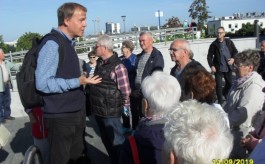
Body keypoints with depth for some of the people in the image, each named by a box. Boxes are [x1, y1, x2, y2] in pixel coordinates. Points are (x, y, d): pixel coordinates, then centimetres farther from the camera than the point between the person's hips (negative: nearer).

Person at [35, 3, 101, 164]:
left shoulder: (68, 43, 10)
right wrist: (77, 82, -24)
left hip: (76, 113, 8)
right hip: (61, 117, -8)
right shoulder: (52, 43, -17)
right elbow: (43, 83, -24)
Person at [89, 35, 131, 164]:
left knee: (116, 142, 4)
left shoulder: (117, 66, -17)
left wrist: (123, 107, -3)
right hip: (98, 110, 8)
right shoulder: (99, 63, 8)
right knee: (106, 140, 20)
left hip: (110, 112, -8)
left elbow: (125, 91, -14)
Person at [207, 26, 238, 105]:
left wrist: (233, 58, -12)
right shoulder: (214, 44, -5)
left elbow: (235, 51, 7)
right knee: (219, 85, -2)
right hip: (218, 68, -3)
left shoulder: (229, 42, 0)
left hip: (228, 68, 3)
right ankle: (220, 101, 11)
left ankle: (224, 95, 45)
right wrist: (211, 66, -14)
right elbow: (209, 56, -2)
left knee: (229, 83, 18)